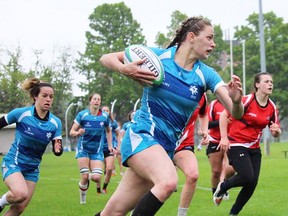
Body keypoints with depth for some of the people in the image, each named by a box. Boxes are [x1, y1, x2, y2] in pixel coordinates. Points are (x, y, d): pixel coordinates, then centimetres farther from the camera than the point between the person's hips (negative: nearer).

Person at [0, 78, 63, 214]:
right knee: (21, 194, -32)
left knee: (19, 209, 5)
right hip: (13, 163, -4)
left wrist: (58, 149, -29)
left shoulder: (56, 123, -7)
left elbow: (57, 151, -6)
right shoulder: (21, 113, -16)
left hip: (32, 169, 5)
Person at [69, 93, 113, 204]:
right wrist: (78, 133, -30)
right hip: (83, 149, -2)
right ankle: (82, 198, 16)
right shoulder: (82, 114, -10)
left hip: (97, 150, 2)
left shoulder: (105, 116, -4)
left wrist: (110, 145, 8)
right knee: (84, 177, -12)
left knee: (97, 177, -13)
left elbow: (108, 131, 15)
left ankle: (91, 177, 26)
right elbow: (72, 132, -9)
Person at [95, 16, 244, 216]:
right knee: (168, 181, -33)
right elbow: (106, 58, 2)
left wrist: (236, 100, -31)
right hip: (142, 134, -4)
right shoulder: (157, 56, -5)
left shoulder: (206, 74, 1)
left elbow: (236, 113, -7)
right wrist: (125, 70, -19)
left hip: (167, 146, 4)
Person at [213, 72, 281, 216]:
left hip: (254, 148, 6)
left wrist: (276, 131, -14)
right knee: (247, 177, -20)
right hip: (236, 145, -6)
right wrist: (224, 137, -18)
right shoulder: (246, 101, -15)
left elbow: (276, 133, 10)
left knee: (252, 184, -1)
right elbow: (224, 115, -11)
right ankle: (222, 186, 10)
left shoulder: (272, 108, 3)